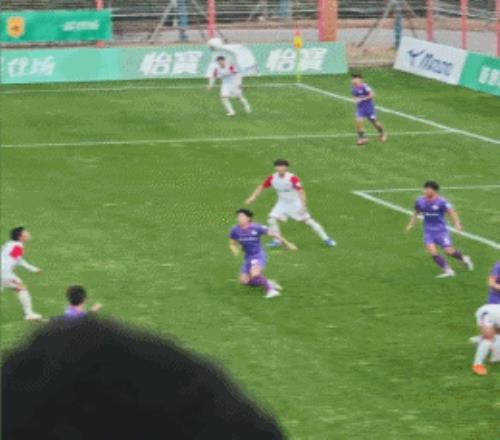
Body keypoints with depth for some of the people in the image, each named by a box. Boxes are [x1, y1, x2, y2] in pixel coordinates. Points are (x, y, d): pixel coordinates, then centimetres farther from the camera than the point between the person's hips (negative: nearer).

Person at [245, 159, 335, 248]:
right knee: (272, 220, -12)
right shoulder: (272, 178, -10)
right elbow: (262, 187, 4)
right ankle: (277, 241, 5)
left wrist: (303, 205, -36)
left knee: (308, 220, -2)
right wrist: (252, 198, 0)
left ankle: (326, 239, 7)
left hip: (296, 203, -4)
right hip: (282, 203, 4)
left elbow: (301, 191, -28)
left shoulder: (292, 179, -25)